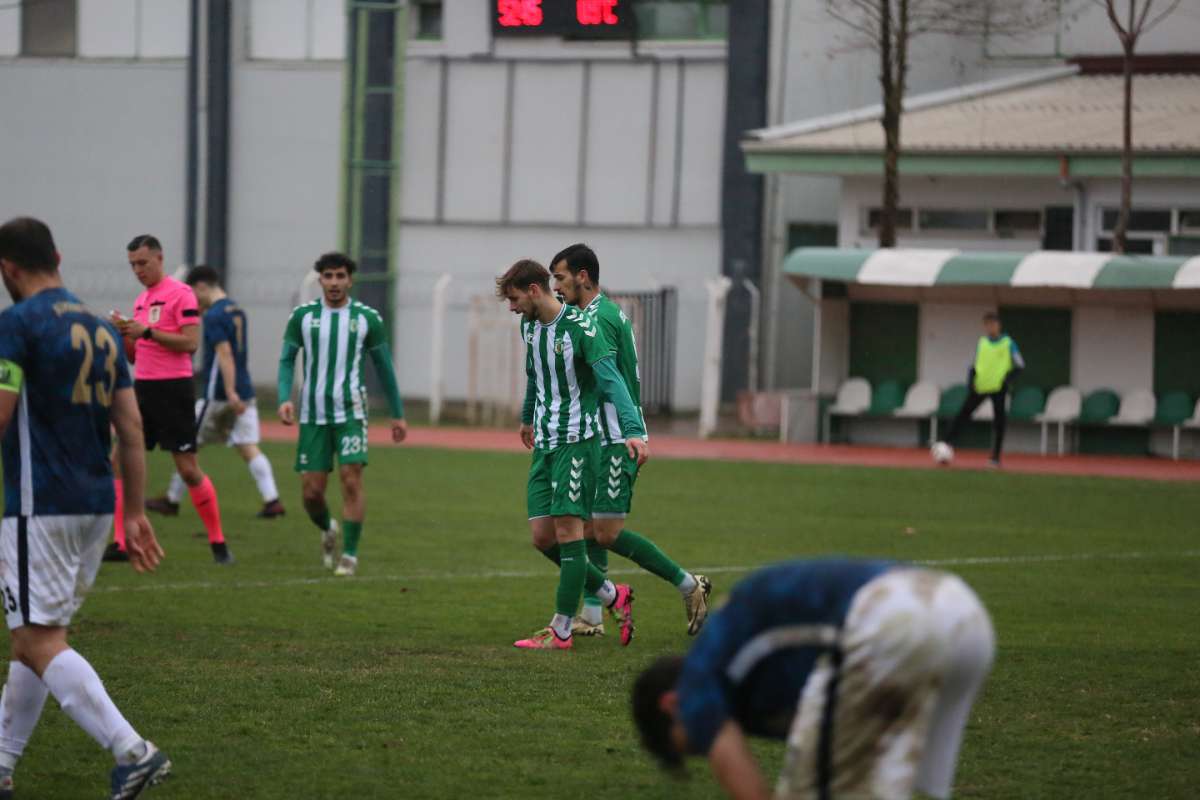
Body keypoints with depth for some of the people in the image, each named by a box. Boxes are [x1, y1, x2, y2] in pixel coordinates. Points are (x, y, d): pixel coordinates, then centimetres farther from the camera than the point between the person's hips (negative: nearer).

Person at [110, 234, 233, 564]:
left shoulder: (180, 293, -8)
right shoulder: (141, 300, 16)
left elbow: (190, 342, -17)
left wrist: (147, 332, -20)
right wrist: (124, 333, 2)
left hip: (173, 388, -8)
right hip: (143, 388, 8)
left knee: (189, 469, -5)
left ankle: (218, 544, 6)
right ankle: (122, 544, 4)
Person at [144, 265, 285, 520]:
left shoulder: (213, 316, -13)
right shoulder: (237, 311, 13)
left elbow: (225, 354, -22)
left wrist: (231, 393, -26)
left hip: (218, 394, -7)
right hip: (244, 391, 7)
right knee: (249, 448, 1)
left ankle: (172, 501, 15)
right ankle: (271, 500, -12)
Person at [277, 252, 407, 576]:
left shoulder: (367, 318, 2)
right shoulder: (302, 316, 3)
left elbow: (384, 367, 9)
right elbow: (287, 361, 6)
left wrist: (398, 414, 11)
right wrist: (285, 398, -11)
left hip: (351, 411, -1)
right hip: (313, 413, 1)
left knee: (351, 478, -15)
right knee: (311, 491, 0)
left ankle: (349, 555, -5)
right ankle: (328, 530, 33)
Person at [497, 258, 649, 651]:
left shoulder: (580, 327, -14)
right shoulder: (529, 327, 10)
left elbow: (612, 381, -22)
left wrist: (633, 431, -35)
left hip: (577, 441, -8)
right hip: (544, 443, 8)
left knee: (568, 529, -10)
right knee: (542, 536, 2)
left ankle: (561, 631, -7)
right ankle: (613, 595, 19)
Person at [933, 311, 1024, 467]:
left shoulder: (1008, 343, -2)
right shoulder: (982, 342, 9)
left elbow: (1019, 365, 0)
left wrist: (1008, 379, -14)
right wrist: (971, 379, 2)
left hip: (999, 388, -3)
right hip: (980, 387, 3)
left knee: (999, 422, -1)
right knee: (962, 414, -7)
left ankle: (995, 458, 7)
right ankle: (947, 444, -9)